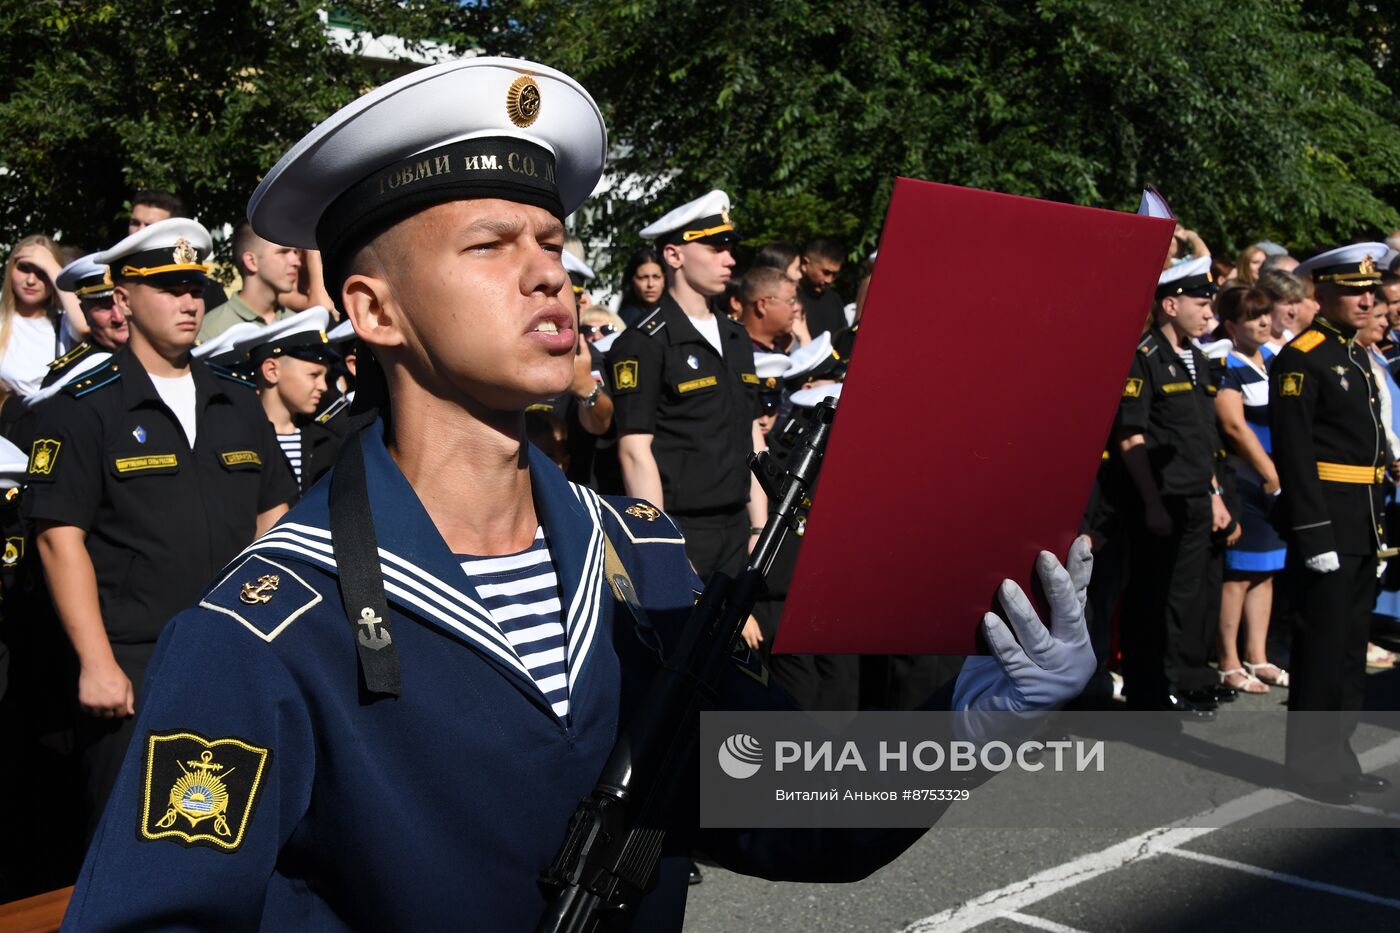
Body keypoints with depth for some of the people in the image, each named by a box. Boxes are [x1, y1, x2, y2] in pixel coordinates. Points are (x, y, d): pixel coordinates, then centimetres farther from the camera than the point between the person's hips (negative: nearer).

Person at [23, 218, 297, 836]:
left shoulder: (238, 404, 12)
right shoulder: (83, 409, -3)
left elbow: (274, 519, 14)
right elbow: (60, 537, -9)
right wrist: (96, 663, -14)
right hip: (134, 664, -4)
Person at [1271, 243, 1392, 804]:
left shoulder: (1356, 356, 17)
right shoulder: (1301, 358, -12)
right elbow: (1294, 452, -18)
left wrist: (1377, 519, 17)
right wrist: (1315, 535, -22)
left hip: (1363, 524, 9)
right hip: (1328, 522, -9)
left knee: (1351, 642, 14)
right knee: (1322, 646, -2)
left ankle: (1338, 751, 24)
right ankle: (1310, 763, 8)